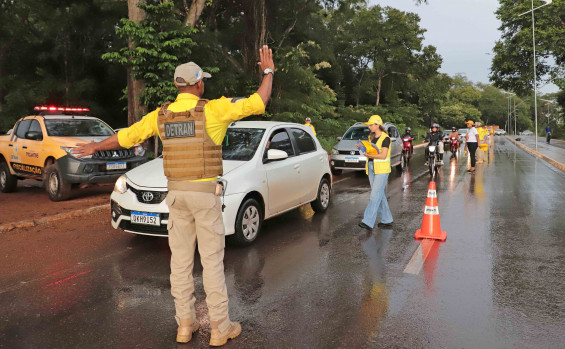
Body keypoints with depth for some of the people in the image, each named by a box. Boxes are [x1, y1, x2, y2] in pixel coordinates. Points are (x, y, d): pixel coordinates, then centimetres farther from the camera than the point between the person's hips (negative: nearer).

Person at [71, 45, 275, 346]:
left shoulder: (161, 115, 5)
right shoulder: (212, 110, -10)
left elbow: (125, 136, 15)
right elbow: (257, 102, -9)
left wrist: (95, 147, 33)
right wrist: (268, 72, 7)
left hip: (176, 194, 5)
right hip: (205, 193, -4)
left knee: (181, 260, 11)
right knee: (212, 260, 2)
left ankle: (185, 324, 20)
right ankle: (220, 327, 10)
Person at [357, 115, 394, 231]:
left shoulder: (385, 138, -10)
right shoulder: (371, 137, 14)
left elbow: (383, 155, -17)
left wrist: (369, 155, -24)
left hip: (382, 170, -8)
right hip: (371, 169, 8)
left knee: (375, 196, -11)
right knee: (380, 195, 10)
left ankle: (368, 222, -15)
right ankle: (387, 220, 19)